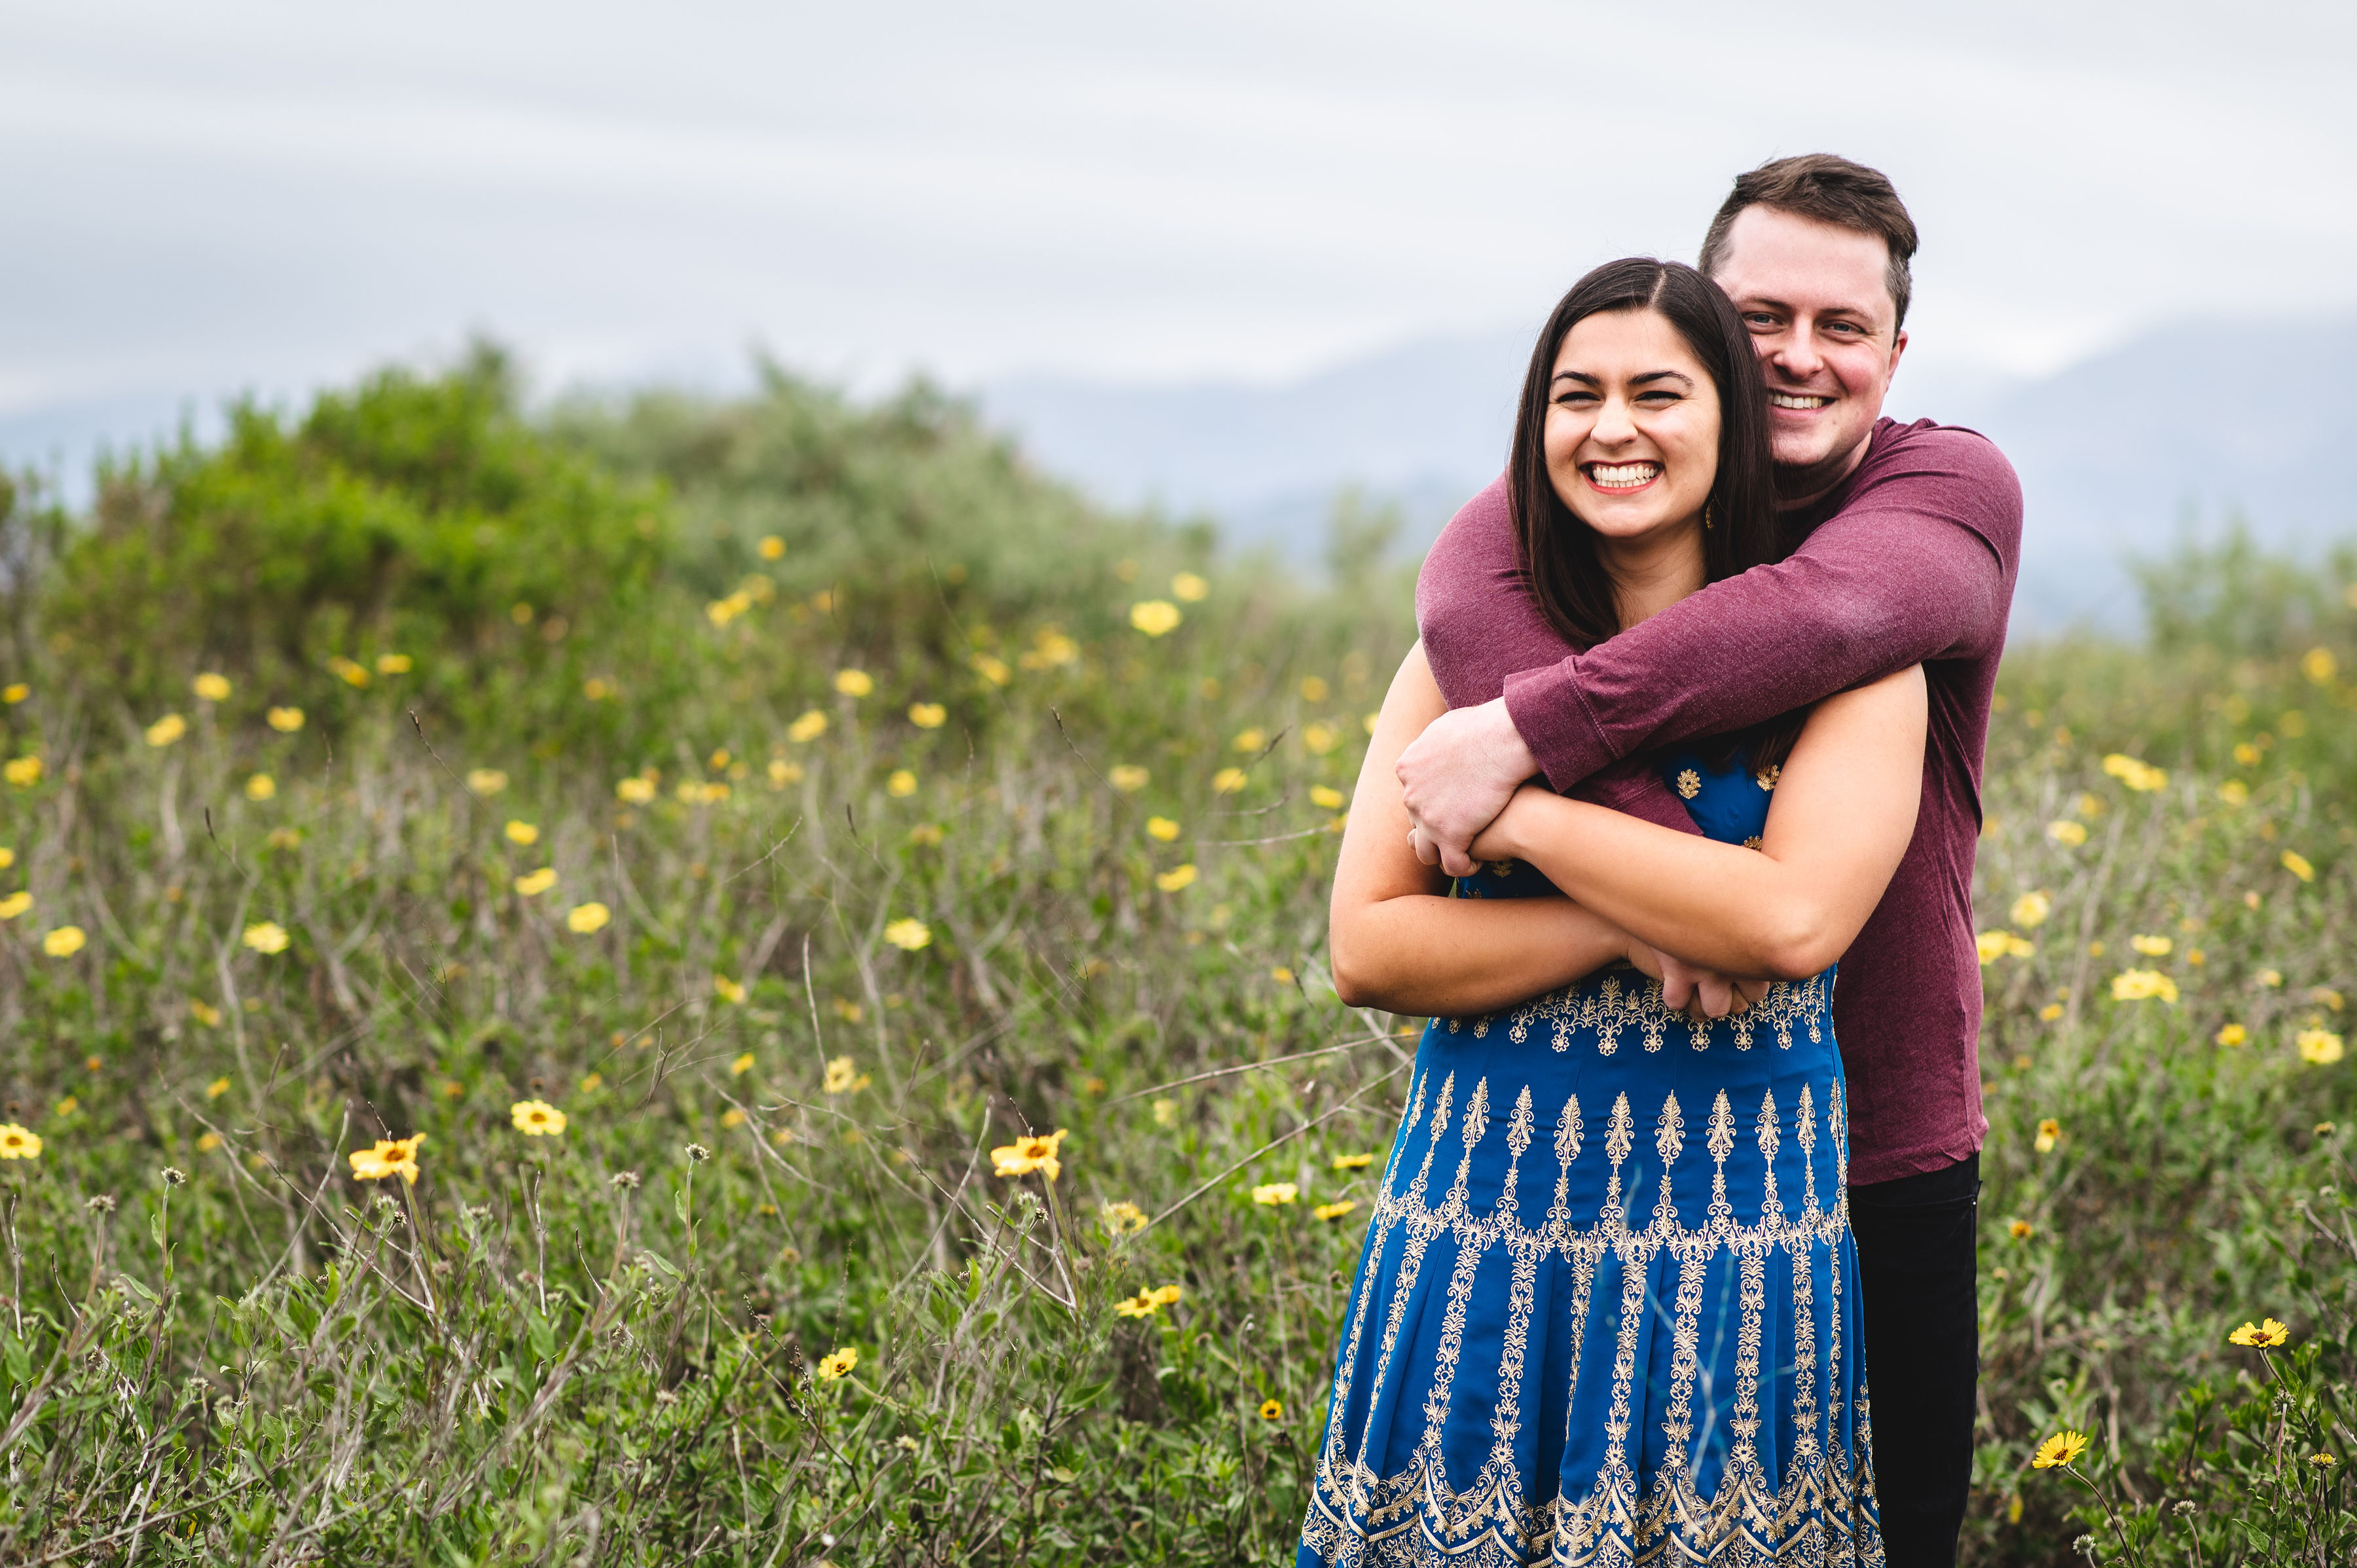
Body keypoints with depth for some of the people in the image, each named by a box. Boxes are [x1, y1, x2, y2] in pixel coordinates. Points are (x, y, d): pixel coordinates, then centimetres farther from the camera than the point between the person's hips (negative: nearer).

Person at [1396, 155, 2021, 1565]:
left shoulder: (1955, 488, -5)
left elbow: (1830, 608, -28)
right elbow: (1466, 598, -24)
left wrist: (1531, 733, -35)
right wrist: (1641, 836, -37)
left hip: (1884, 1163, -1)